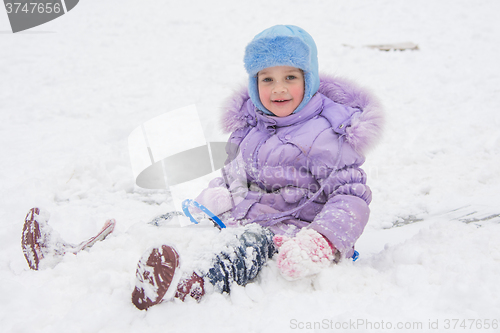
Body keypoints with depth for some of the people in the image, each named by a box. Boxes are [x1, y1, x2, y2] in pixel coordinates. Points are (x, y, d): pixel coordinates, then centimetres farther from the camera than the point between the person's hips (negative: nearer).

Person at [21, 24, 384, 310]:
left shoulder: (327, 134, -9)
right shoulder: (248, 126, 12)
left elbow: (351, 195, -15)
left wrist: (321, 243, -32)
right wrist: (218, 193, 0)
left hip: (291, 229, -6)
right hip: (243, 216, 7)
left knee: (254, 239, -39)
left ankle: (192, 287, -65)